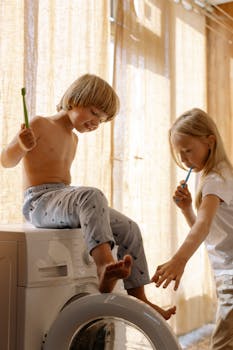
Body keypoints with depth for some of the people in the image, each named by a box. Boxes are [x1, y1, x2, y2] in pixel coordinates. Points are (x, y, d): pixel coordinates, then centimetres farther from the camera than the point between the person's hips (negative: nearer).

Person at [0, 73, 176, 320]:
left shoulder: (73, 139, 21)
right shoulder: (40, 125, -3)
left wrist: (75, 200, 11)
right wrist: (21, 145, -30)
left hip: (64, 199, 8)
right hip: (38, 200, -8)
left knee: (130, 230, -6)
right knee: (92, 195, -39)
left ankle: (138, 299, -3)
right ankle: (104, 265, -53)